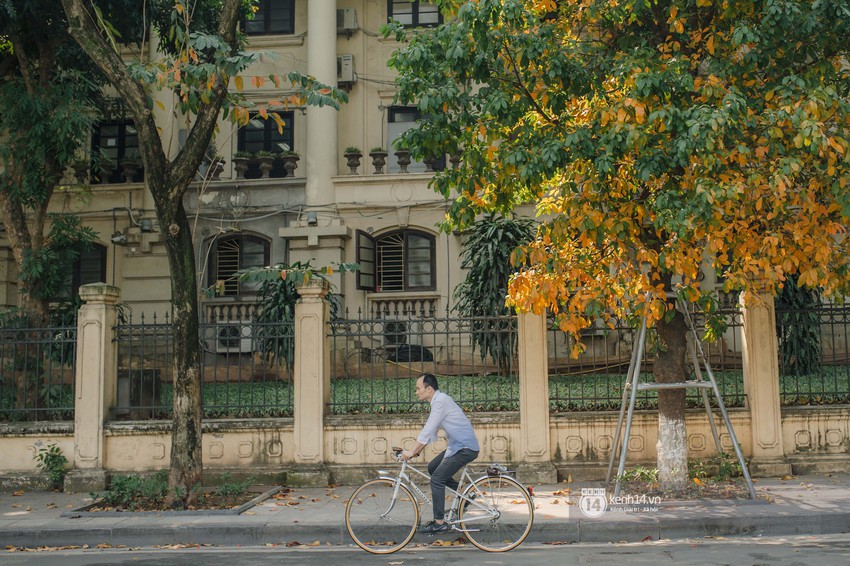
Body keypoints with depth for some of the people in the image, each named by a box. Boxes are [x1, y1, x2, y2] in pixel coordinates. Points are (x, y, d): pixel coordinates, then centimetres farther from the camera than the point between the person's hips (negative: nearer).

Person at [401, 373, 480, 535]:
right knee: (432, 467, 15)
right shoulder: (438, 400, 13)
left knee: (437, 479, -10)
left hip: (465, 448, -10)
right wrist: (416, 451, 15)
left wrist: (411, 452, -16)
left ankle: (439, 523, -4)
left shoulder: (441, 401, -18)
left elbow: (428, 430, -21)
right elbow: (430, 431, 19)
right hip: (458, 446, 10)